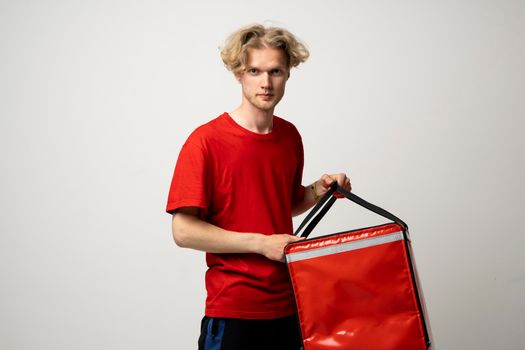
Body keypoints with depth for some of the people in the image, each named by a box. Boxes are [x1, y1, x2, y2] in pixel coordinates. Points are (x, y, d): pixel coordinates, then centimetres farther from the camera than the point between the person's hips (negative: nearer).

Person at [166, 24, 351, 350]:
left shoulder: (290, 136, 5)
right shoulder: (207, 140, -13)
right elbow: (184, 230, -15)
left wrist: (319, 190, 1)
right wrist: (262, 243, -16)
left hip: (289, 303, 6)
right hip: (233, 309, -5)